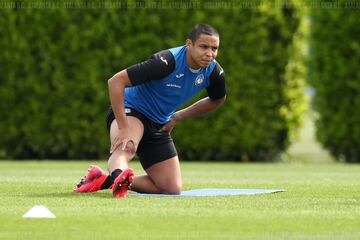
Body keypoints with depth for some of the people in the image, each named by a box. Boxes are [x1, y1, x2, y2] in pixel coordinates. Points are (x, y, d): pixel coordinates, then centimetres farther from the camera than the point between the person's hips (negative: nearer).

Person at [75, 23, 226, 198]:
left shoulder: (213, 71, -9)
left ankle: (107, 181, 3)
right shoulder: (167, 61, -29)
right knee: (126, 147, -43)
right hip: (131, 110, -7)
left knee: (173, 189, 0)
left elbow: (217, 100, 16)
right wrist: (123, 128, -33)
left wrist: (177, 117, 8)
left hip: (159, 124, 7)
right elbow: (116, 81, -30)